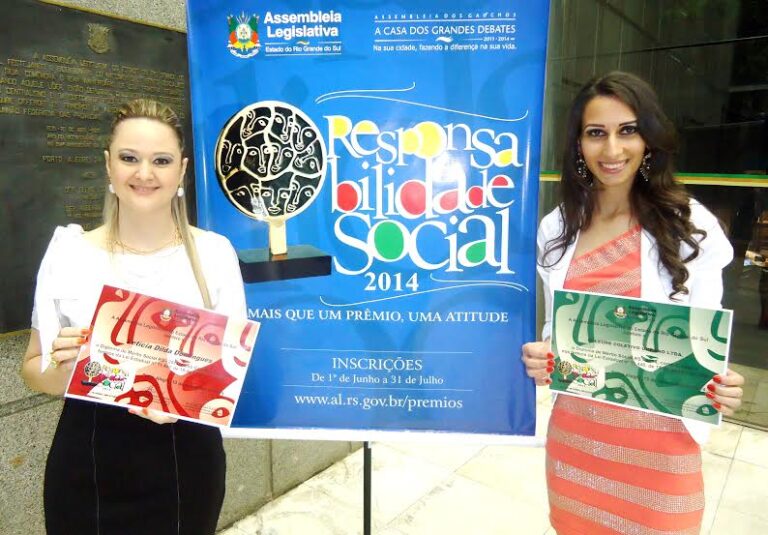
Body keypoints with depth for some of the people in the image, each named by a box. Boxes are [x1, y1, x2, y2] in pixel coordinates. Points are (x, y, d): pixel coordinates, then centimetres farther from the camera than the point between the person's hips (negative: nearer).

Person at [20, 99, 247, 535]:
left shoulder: (214, 252, -8)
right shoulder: (69, 252, -5)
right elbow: (35, 369, 3)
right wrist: (62, 366, -18)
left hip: (185, 466, 0)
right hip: (87, 471, 1)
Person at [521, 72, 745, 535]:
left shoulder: (692, 225, -7)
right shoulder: (556, 227, 0)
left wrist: (720, 389, -22)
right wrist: (540, 358, -12)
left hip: (659, 443, -2)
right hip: (574, 434, 3)